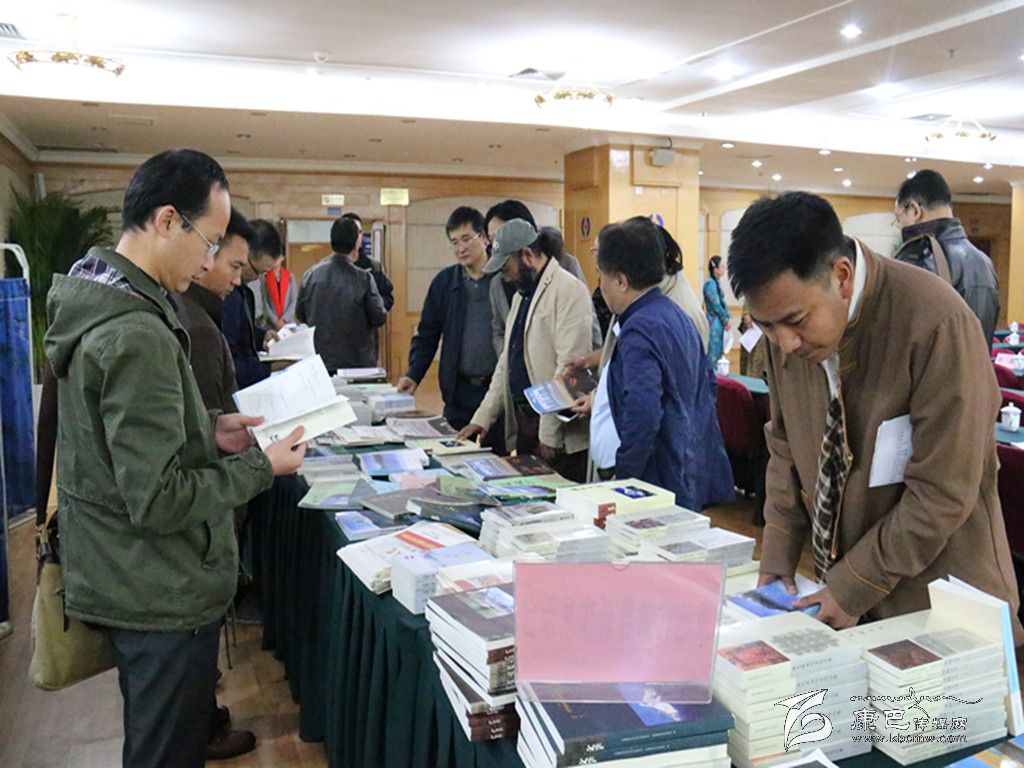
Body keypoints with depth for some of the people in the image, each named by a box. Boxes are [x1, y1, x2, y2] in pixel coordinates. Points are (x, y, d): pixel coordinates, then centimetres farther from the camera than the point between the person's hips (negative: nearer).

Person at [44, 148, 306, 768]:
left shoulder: (91, 301, 4)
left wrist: (206, 431, 4)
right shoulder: (137, 335, -27)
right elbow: (158, 501, -26)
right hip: (163, 598, -10)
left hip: (119, 577, 10)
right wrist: (262, 467, -16)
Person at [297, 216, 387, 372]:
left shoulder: (310, 274, -3)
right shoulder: (363, 279, -14)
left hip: (319, 359, 4)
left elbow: (300, 315, 7)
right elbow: (379, 318, -10)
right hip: (357, 363, -3)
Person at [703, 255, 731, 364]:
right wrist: (725, 321, -7)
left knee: (718, 351, 13)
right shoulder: (710, 283, -16)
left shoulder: (716, 282, 12)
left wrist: (726, 319, 5)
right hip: (714, 322, -9)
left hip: (719, 322, 9)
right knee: (713, 351, -5)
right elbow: (716, 305, -16)